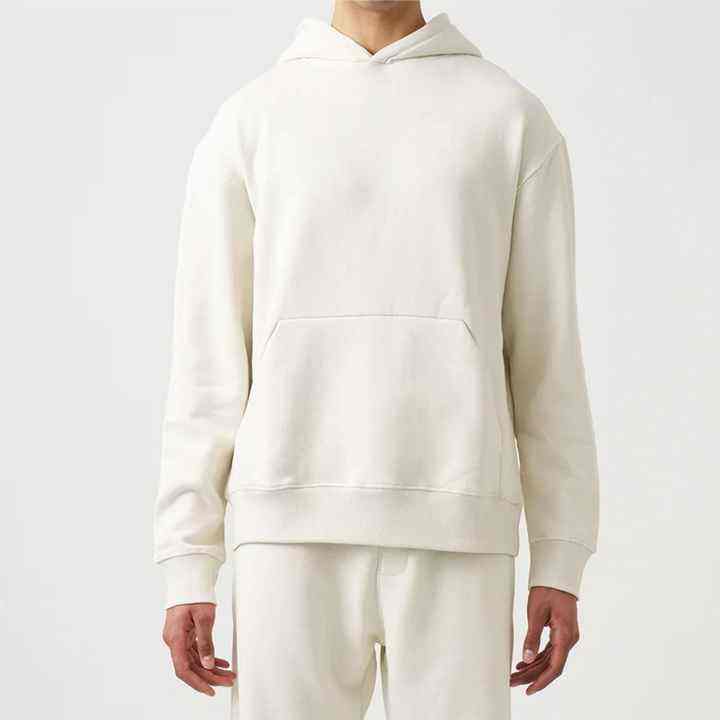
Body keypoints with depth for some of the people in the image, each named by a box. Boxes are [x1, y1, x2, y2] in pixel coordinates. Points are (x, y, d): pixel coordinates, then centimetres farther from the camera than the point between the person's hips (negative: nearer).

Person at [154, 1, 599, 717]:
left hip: (453, 533, 0)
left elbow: (546, 354, 9)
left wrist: (561, 563, 4)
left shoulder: (515, 121, 10)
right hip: (298, 529, 0)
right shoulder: (245, 125, 10)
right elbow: (208, 358, 6)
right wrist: (186, 570, 0)